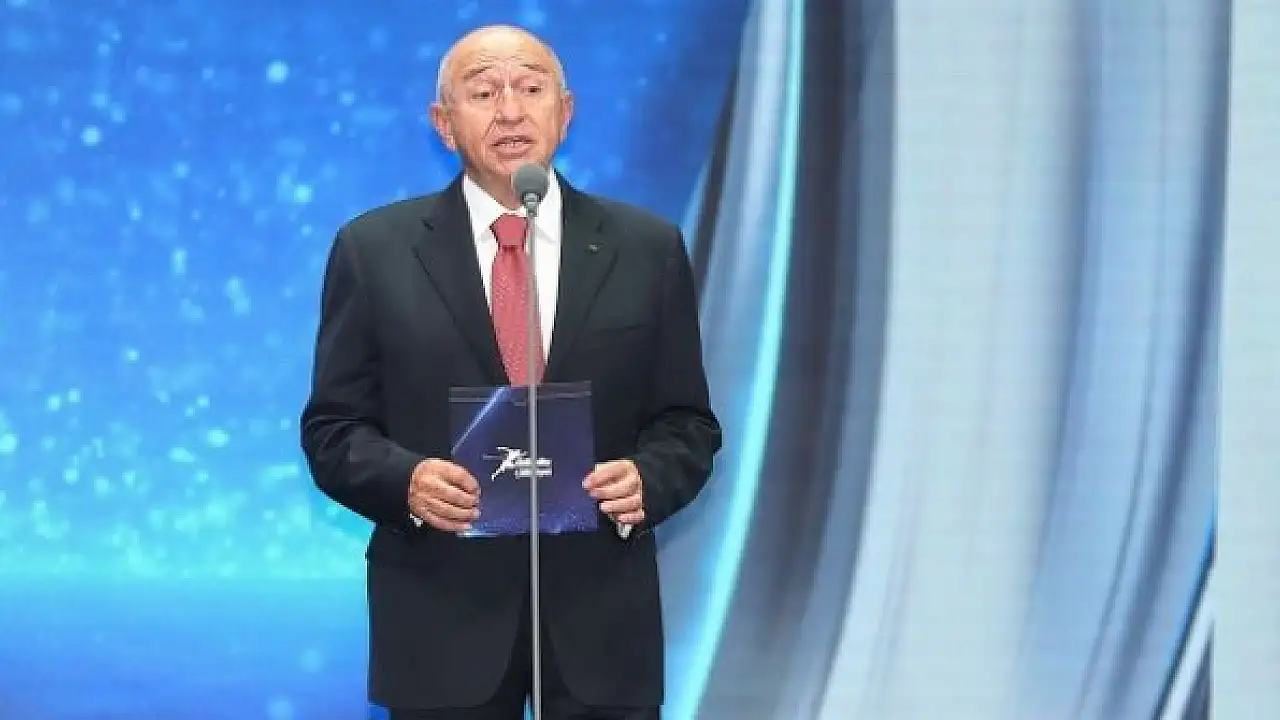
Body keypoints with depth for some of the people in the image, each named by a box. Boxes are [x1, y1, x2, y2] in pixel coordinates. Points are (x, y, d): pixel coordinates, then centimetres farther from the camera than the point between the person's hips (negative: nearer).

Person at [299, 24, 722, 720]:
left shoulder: (647, 248, 6)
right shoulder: (375, 249, 3)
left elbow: (687, 425, 8)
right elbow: (333, 429, 4)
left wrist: (646, 480, -14)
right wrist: (408, 480, -17)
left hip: (600, 617, 1)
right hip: (440, 618, -1)